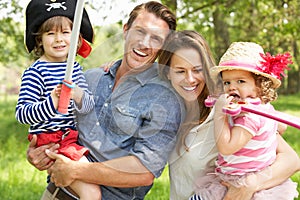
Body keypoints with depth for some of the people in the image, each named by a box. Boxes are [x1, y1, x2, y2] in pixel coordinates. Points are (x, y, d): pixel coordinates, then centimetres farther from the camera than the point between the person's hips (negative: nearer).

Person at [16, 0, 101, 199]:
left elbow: (88, 105, -1)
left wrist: (78, 94, -24)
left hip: (72, 140, 7)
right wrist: (52, 103, -34)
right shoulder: (35, 72, -11)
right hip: (50, 144, -7)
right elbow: (22, 113, -18)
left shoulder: (75, 68, 9)